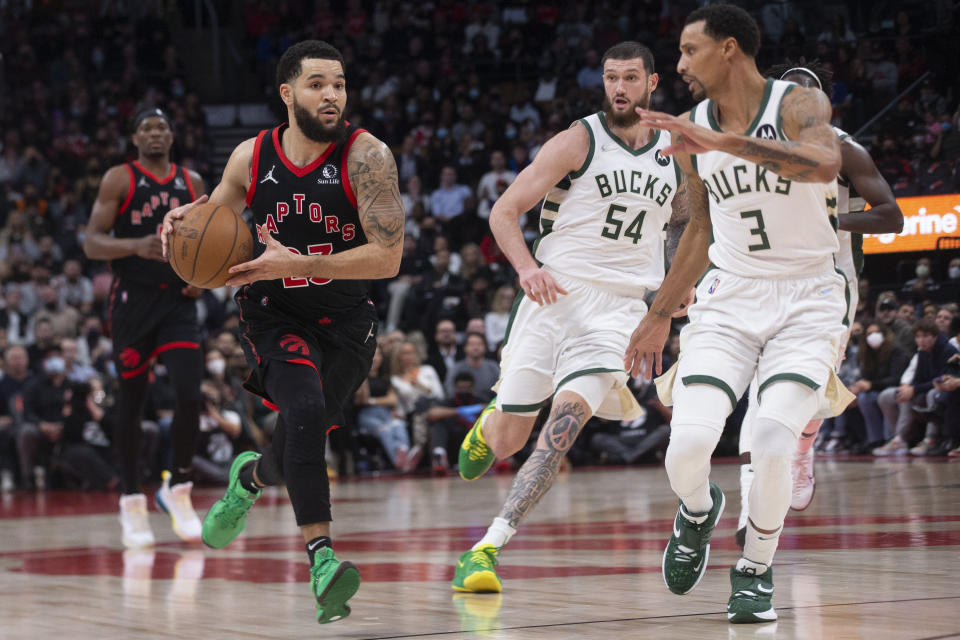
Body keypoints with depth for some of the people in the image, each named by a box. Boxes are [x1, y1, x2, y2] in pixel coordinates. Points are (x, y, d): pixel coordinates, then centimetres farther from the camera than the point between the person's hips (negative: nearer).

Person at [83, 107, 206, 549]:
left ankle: (177, 489, 5)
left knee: (190, 395, -12)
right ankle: (132, 501, 14)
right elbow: (91, 244, -8)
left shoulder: (192, 182, 10)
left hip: (178, 301, 2)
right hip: (133, 301, -2)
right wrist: (136, 246, -26)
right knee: (131, 402, 3)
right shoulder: (119, 180, -2)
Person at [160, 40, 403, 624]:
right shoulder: (251, 158, -5)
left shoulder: (367, 156, -16)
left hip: (346, 321, 0)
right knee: (305, 409, -27)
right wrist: (187, 220, -11)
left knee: (302, 441, 7)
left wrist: (290, 263, -28)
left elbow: (387, 257, -22)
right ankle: (322, 556, -28)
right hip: (275, 314, 0)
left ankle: (251, 476, 45)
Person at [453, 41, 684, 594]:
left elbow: (682, 221, 31)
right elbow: (504, 211, -4)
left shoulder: (674, 153, 11)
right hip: (555, 295, -1)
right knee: (507, 440, 3)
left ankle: (488, 549, -22)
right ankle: (490, 423, 44)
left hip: (619, 308, 2)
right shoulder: (579, 141, -2)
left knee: (563, 425, -21)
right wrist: (528, 268, -21)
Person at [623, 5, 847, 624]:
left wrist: (725, 143, -42)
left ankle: (756, 570, 7)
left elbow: (824, 162, -35)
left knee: (772, 447, -20)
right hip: (731, 296, 4)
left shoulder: (800, 104, -11)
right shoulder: (692, 130, 5)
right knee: (688, 447, -14)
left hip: (807, 300, -4)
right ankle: (699, 510, 23)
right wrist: (659, 317, 20)